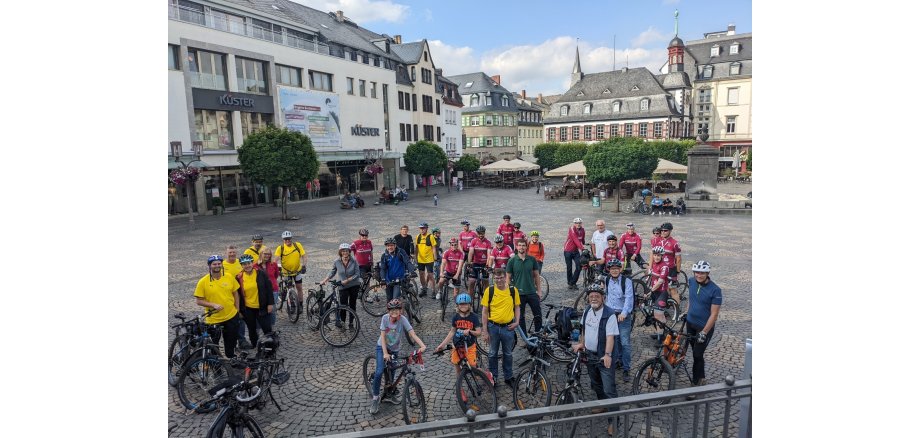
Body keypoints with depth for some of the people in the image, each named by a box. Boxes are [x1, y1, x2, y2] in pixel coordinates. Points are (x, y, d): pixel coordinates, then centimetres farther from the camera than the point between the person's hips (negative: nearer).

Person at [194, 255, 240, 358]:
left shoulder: (229, 277, -3)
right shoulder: (203, 282, -11)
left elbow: (236, 294, 8)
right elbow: (198, 301, -9)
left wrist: (237, 309, 6)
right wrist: (213, 305, -21)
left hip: (231, 317, 3)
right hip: (213, 319, -3)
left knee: (231, 343, 19)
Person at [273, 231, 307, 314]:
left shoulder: (298, 245, -11)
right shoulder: (280, 248, -14)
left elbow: (304, 256, -11)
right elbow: (276, 259, -21)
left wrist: (304, 266, -24)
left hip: (297, 270, 0)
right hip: (286, 271, 0)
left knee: (299, 287, 3)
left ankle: (300, 305, 16)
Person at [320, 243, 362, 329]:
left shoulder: (354, 261, -9)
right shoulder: (337, 262, -6)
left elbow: (357, 274, -8)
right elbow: (332, 272, 7)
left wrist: (347, 280, -16)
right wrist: (324, 280, 0)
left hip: (354, 286, 0)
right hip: (343, 287, 0)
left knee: (352, 304, 8)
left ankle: (351, 323, 25)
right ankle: (342, 321, 22)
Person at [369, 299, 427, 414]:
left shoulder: (403, 319, -25)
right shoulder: (385, 318, -21)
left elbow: (413, 334, -34)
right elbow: (382, 336, -18)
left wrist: (422, 345, -49)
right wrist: (385, 353, -27)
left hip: (394, 349, 1)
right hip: (382, 347, -1)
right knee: (379, 372, -17)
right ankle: (375, 397, 0)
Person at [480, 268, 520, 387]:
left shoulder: (513, 290, -4)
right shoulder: (489, 291, -9)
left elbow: (517, 307, 9)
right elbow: (485, 311, -5)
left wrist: (517, 321, -6)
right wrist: (485, 331, -6)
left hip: (508, 327, 1)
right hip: (493, 327, -1)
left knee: (507, 354, 15)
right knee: (492, 354, 13)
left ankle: (509, 377, 31)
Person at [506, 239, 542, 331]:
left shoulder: (532, 259, 1)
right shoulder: (512, 261, -4)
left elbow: (536, 275, 7)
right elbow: (508, 278, 0)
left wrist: (539, 290, 5)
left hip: (532, 292, 2)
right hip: (518, 293, -1)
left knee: (538, 315, 5)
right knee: (520, 317, 7)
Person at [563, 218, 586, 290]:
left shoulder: (582, 230, 0)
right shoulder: (571, 229, -19)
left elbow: (582, 240, 11)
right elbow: (576, 240, -29)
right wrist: (582, 248, -37)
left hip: (575, 251, 5)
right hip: (568, 251, -5)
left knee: (579, 266, -5)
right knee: (569, 268, 3)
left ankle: (573, 282, 7)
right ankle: (569, 283, 19)